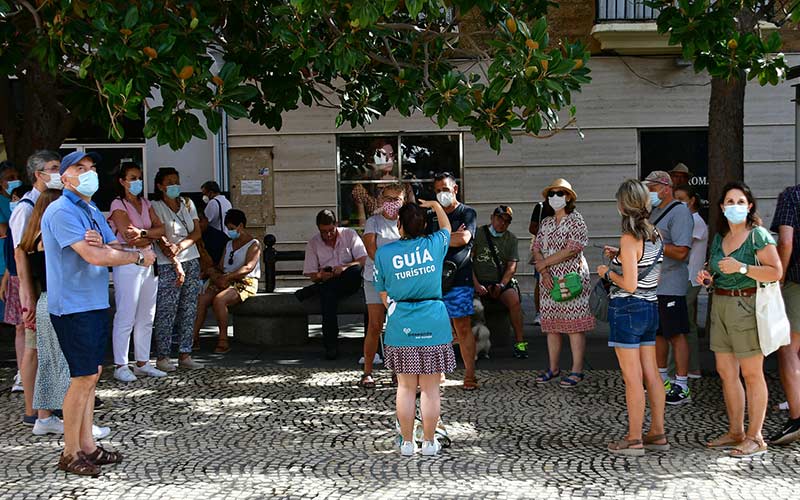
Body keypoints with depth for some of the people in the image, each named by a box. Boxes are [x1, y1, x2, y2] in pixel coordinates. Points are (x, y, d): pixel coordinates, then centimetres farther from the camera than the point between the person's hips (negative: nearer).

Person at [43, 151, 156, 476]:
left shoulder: (93, 211, 16)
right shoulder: (61, 211, -14)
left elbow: (115, 250, 11)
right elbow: (94, 257, -22)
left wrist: (103, 245, -14)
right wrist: (139, 257, -10)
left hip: (96, 303, 9)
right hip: (73, 306, -9)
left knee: (91, 374, 12)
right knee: (83, 377, -6)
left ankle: (87, 445, 21)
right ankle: (70, 453, 4)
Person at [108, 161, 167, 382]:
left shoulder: (146, 204, 16)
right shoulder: (118, 205, -4)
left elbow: (160, 229, 4)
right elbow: (129, 236, -16)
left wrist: (142, 233, -11)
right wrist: (151, 236, -4)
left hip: (148, 262, 7)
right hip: (128, 263, -7)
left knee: (146, 317, 10)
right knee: (126, 317, -5)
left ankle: (142, 363, 18)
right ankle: (121, 366, 1)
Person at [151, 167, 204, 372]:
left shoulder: (187, 203, 13)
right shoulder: (156, 207, -3)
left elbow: (197, 232, 6)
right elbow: (161, 240, -10)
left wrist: (180, 246, -12)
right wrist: (177, 265, -16)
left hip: (192, 261, 5)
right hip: (167, 265, -5)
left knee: (189, 310, 4)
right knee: (166, 311, -6)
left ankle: (185, 355, 9)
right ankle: (163, 357, 0)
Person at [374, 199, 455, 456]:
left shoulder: (384, 252, -2)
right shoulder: (434, 245, -2)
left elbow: (383, 294, 8)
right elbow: (447, 228, 23)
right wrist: (435, 205, 35)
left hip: (401, 327, 1)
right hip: (434, 325, 0)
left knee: (406, 387, 10)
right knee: (430, 388, 6)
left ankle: (407, 443, 16)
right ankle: (429, 442, 13)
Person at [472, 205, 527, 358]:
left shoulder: (511, 239, 12)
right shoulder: (478, 233, 5)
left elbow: (512, 266, 4)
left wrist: (501, 285, -14)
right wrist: (476, 284, -13)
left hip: (501, 281, 1)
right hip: (479, 282, -1)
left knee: (514, 299, -29)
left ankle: (519, 342, -22)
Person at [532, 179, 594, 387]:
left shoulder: (576, 220, -5)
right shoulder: (546, 223, 14)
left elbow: (572, 250, -15)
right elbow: (537, 249, 7)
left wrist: (544, 263, -10)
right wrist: (544, 272, -10)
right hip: (549, 279, 6)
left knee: (574, 323, -5)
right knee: (551, 323, 9)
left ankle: (577, 370, -1)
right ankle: (553, 367, 18)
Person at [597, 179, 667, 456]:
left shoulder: (629, 239, -17)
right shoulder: (655, 235, 7)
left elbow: (629, 285, -19)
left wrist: (608, 272, -3)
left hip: (627, 308, -8)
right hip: (650, 307, 8)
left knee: (633, 378, -2)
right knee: (651, 374, 12)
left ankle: (634, 440, 4)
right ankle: (657, 434, 18)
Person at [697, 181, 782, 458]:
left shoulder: (758, 235, -8)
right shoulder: (719, 238, 14)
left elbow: (776, 271, -15)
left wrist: (741, 268, -21)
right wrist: (707, 278, 6)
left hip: (747, 306, -8)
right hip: (720, 307, 8)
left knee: (751, 373, -2)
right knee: (726, 372, 11)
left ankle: (755, 438, 5)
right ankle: (735, 432, 21)